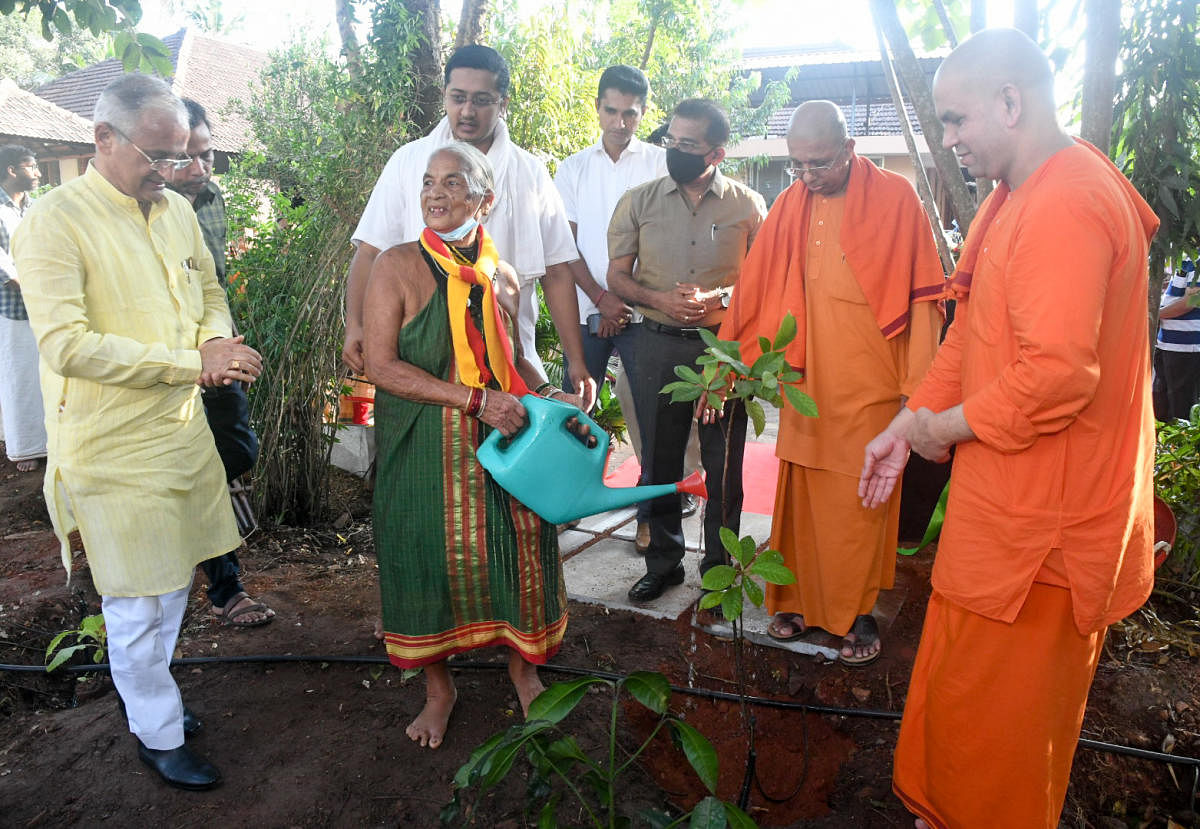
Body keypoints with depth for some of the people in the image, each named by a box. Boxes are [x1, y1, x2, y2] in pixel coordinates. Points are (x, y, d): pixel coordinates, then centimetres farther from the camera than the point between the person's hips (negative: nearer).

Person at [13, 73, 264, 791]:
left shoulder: (177, 209, 7)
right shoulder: (55, 222, -15)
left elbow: (209, 291, 19)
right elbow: (67, 346, -23)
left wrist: (216, 341, -4)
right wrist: (192, 361, -25)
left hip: (183, 430, 7)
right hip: (112, 449, -7)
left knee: (175, 581, 19)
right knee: (137, 603, 5)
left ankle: (149, 694, 42)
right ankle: (158, 735, 24)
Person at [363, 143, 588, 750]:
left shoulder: (502, 278, 6)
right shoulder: (398, 266, -8)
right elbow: (382, 365, -14)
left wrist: (549, 395, 0)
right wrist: (475, 400, -20)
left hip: (504, 442, 3)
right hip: (423, 448, -3)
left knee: (520, 548, 7)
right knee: (431, 558, 7)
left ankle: (523, 667, 36)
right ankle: (438, 687, 33)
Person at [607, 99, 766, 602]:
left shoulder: (747, 206, 3)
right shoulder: (638, 202, 5)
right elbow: (617, 277, 6)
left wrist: (717, 298, -15)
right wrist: (660, 300, -13)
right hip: (659, 344, 1)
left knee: (724, 466, 5)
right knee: (660, 461, 9)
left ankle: (719, 569, 21)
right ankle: (663, 562, 26)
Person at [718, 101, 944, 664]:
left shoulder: (895, 198, -4)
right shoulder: (789, 206, 5)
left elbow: (922, 296, -4)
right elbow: (753, 291, 5)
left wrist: (916, 386, -7)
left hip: (870, 385, -3)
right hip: (806, 380, 3)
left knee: (862, 502, 5)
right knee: (801, 495, 11)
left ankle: (859, 611, 23)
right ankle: (800, 598, 29)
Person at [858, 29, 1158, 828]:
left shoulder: (1067, 204, -22)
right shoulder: (1016, 197, 12)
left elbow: (1058, 372, -30)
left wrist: (947, 426, -14)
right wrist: (905, 425, 11)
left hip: (1037, 520, -10)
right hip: (1007, 499, 10)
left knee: (994, 706, 9)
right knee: (958, 682, 22)